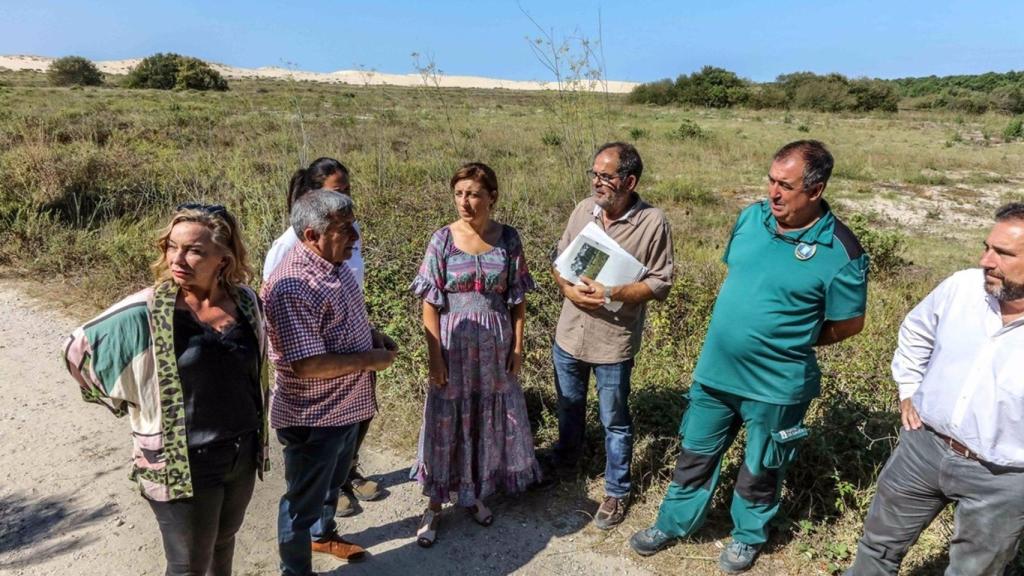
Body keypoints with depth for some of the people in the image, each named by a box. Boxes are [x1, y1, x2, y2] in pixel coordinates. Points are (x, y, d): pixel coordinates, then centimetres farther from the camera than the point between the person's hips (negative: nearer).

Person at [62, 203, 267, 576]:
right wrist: (128, 405, -1)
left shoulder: (245, 301, -6)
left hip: (244, 453, 4)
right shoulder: (144, 313, -19)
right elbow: (79, 350, -5)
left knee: (224, 541, 26)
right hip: (184, 464, -4)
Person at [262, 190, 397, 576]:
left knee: (333, 481, 30)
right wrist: (371, 360, -22)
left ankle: (322, 534, 54)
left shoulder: (334, 263, 0)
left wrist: (374, 335, -1)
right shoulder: (291, 288, -30)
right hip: (312, 417, -9)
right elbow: (308, 365, -32)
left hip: (346, 406, 9)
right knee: (304, 498, 13)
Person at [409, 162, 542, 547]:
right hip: (454, 345, -2)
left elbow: (518, 298, 2)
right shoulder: (443, 239, -8)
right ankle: (435, 505, 25)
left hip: (495, 346, 2)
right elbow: (430, 302, -7)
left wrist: (517, 346, 0)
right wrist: (435, 356, -10)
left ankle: (474, 494, 36)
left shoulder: (508, 239, -4)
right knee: (447, 422, 8)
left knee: (489, 420, 14)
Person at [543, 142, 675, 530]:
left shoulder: (653, 222, -15)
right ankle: (564, 459, 50)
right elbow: (559, 258, 6)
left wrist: (613, 294, -25)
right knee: (569, 406, 25)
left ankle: (617, 490, 33)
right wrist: (568, 289, -14)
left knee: (614, 421, 12)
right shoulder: (584, 209, -2)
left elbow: (660, 282, -13)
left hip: (614, 341, -4)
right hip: (569, 334, 5)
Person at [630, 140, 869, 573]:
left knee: (760, 469, 19)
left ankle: (748, 536, 45)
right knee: (696, 453, 20)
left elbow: (849, 323, -7)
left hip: (776, 386, -4)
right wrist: (738, 328, 6)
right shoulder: (751, 217, -5)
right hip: (714, 370, 5)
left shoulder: (840, 252, -19)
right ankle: (674, 523, 42)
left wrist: (789, 340, -3)